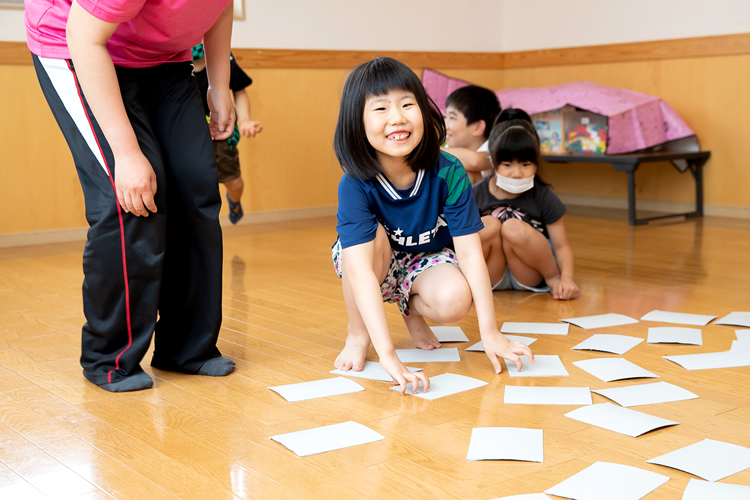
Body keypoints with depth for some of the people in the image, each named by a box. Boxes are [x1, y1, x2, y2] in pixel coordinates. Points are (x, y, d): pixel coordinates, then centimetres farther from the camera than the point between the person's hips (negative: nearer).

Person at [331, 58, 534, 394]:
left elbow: (469, 252, -22)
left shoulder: (448, 173, -26)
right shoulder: (355, 185, -32)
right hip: (377, 268, -1)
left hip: (427, 261, 1)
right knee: (371, 236, -35)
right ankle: (357, 335, -11)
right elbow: (361, 271, -40)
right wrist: (388, 356, -49)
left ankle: (411, 309, 7)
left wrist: (490, 333, -26)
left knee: (454, 300, -31)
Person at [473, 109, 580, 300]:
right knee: (489, 225, -28)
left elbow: (561, 246, -6)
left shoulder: (543, 197, -6)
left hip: (530, 277, 0)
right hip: (490, 277, 0)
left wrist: (566, 277, -25)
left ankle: (552, 279, -7)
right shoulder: (477, 194, -5)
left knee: (514, 228, -30)